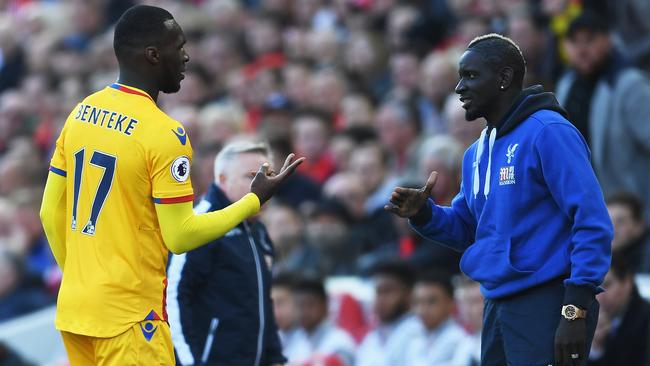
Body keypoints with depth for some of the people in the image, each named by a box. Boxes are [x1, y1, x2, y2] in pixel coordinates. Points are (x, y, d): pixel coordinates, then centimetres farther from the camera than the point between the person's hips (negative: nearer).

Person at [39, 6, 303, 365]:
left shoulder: (81, 113, 6)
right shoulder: (164, 133, -15)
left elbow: (51, 214, 11)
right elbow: (181, 236, -14)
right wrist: (256, 200, -3)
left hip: (73, 309, 7)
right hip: (127, 317, -7)